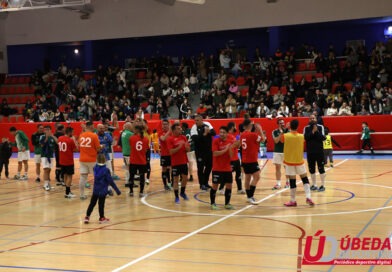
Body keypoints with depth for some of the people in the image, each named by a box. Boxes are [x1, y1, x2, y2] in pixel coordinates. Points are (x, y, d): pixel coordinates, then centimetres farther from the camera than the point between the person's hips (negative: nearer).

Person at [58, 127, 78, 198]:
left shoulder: (60, 138, 3)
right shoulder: (70, 140, -17)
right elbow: (76, 149, -11)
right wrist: (74, 140, -1)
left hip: (62, 161, 7)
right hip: (69, 161, -7)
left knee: (65, 175, 17)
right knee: (69, 176, -1)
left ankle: (68, 191, 26)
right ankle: (67, 193, -4)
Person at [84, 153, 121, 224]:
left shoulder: (95, 168, -2)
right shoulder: (106, 170, -17)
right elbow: (111, 182, -15)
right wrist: (117, 190, -10)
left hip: (95, 190, 5)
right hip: (103, 191, -5)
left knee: (92, 203, 14)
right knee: (101, 204, 5)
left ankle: (87, 217, 16)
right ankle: (102, 218, 17)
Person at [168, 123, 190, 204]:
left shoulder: (184, 137, 6)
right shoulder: (170, 139, -9)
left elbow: (188, 150, 7)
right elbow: (171, 151, -17)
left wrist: (186, 146, -14)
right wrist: (179, 147, -26)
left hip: (184, 162, 5)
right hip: (175, 163, -5)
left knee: (185, 178, 12)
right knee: (176, 180, 1)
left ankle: (182, 193, 34)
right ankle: (176, 197, 9)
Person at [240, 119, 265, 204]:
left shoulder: (242, 135, 7)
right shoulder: (252, 134, -16)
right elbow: (262, 139, -5)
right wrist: (260, 130, 7)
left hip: (244, 160, 8)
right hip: (252, 160, -8)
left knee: (248, 178, 12)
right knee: (256, 177, -8)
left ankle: (249, 197, 19)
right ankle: (250, 196, -14)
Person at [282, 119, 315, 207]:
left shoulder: (285, 136, -10)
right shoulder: (301, 136, -4)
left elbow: (281, 140, 12)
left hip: (289, 161, -1)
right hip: (299, 161, 1)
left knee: (292, 181, 1)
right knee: (305, 179, 14)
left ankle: (293, 201, 7)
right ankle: (308, 197, 4)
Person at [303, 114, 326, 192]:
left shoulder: (320, 127, -1)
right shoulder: (306, 128, 3)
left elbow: (323, 138, -9)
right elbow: (305, 138, -10)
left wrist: (317, 131, -17)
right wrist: (312, 132, -18)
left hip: (319, 151, -2)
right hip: (310, 152, 2)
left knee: (321, 168, 0)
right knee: (311, 169, 8)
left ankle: (323, 185, 6)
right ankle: (314, 185, 19)